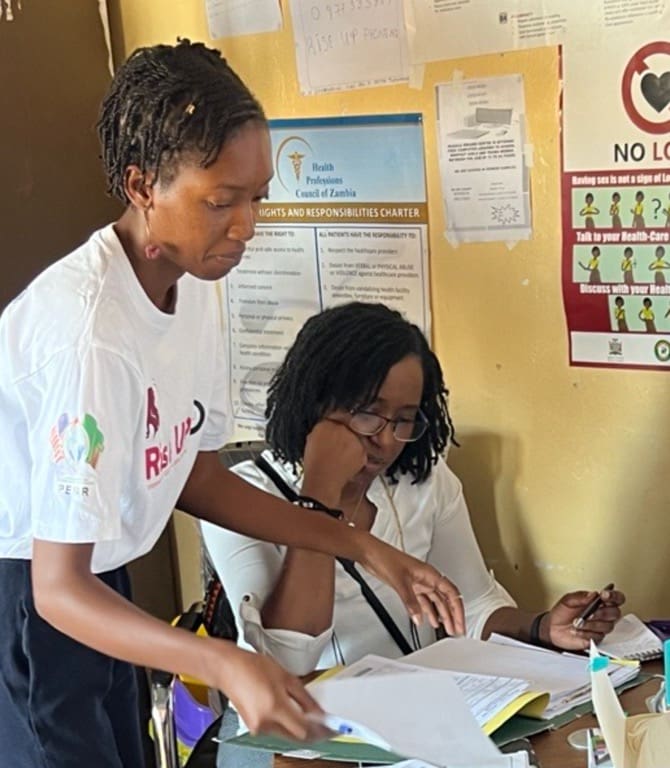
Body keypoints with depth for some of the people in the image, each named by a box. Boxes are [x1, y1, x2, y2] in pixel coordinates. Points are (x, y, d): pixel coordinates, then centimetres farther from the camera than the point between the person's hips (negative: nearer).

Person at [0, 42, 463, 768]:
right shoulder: (90, 328, -32)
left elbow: (195, 475, 4)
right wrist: (223, 665, -41)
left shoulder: (190, 286, -6)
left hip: (96, 577, 8)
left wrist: (362, 546, -1)